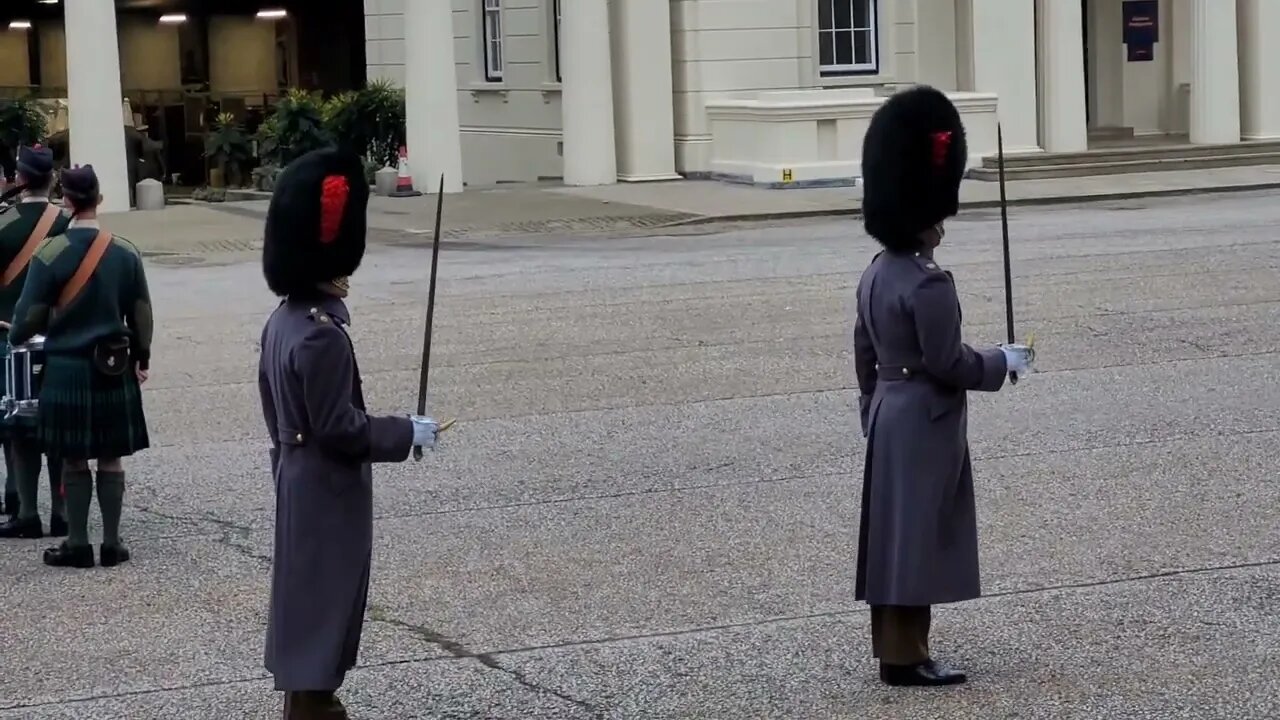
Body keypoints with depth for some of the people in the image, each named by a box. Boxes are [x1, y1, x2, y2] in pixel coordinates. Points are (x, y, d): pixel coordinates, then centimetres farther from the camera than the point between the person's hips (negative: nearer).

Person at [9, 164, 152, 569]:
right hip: (115, 370, 2)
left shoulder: (50, 254, -12)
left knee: (74, 461, 7)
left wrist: (15, 338, 15)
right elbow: (141, 314, 4)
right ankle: (112, 544, 13)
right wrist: (141, 359, 17)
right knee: (111, 459, 9)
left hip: (67, 371, -2)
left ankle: (78, 545, 11)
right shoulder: (125, 253, -3)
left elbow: (30, 315, -7)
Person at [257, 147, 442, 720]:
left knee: (306, 594, 18)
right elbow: (340, 429, -24)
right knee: (322, 599, -1)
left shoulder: (284, 319, 6)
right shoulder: (323, 335, -25)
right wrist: (408, 434, -14)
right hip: (328, 494, -10)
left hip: (299, 480, 10)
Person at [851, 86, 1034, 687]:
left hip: (888, 417, 9)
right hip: (925, 425, -9)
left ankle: (891, 646, 22)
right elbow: (946, 363, -21)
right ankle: (905, 657, 3)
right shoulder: (929, 285, -22)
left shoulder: (876, 274, 7)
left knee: (892, 533, 14)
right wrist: (1003, 363, -6)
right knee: (917, 536, -2)